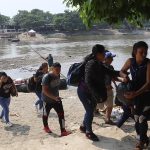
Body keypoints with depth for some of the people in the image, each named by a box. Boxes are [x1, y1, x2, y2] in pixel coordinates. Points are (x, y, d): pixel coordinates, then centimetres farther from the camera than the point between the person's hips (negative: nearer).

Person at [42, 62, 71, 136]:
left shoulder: (58, 75, -4)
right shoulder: (47, 77, -26)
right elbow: (44, 90, -29)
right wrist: (54, 97, -37)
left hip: (56, 98, 6)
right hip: (47, 100, -5)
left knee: (61, 113, -4)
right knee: (46, 114, 16)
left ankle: (63, 131, 0)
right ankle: (46, 127, 41)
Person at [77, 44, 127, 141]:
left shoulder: (99, 64, 4)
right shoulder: (92, 64, -24)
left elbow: (108, 71, 6)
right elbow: (88, 81, -29)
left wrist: (121, 74, -12)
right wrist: (97, 95, -28)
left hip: (91, 92, 9)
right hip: (84, 92, -9)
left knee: (90, 110, 19)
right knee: (90, 111, 1)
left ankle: (83, 126, 40)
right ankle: (89, 132, 19)